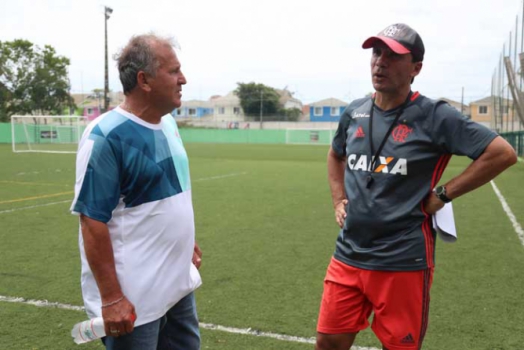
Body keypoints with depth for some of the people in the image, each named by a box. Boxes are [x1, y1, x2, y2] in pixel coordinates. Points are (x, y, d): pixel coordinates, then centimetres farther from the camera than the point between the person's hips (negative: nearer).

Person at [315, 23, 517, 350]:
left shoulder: (434, 116, -9)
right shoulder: (354, 112, 7)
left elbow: (503, 153, -10)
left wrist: (443, 194, -10)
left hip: (403, 262, -4)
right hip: (348, 256, 5)